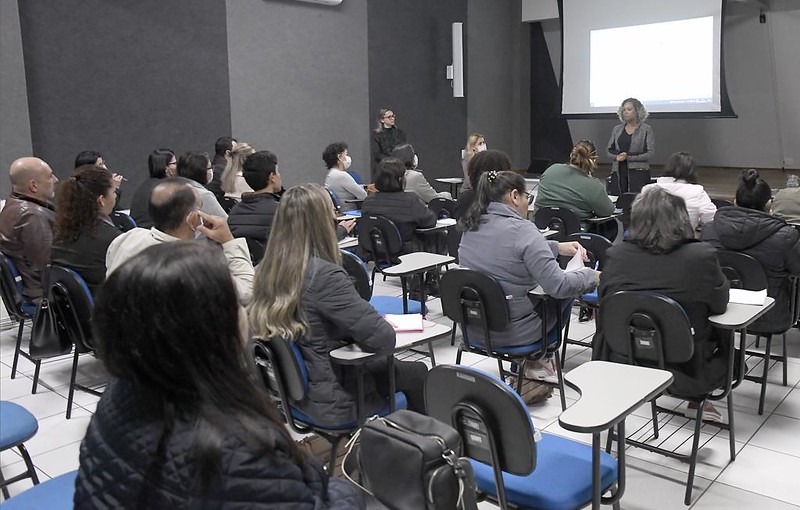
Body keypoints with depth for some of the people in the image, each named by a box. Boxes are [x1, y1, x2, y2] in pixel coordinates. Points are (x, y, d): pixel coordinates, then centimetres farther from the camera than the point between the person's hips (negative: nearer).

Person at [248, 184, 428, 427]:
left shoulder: (266, 271, -6)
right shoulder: (325, 275, -28)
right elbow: (384, 339, -27)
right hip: (329, 402, -7)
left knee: (391, 364, 27)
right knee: (417, 373, 16)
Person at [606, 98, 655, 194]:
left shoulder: (646, 129, 3)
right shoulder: (617, 129, 15)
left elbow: (650, 153, -5)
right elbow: (609, 150, 13)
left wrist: (628, 157, -12)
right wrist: (617, 156, -9)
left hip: (638, 171, -3)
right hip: (618, 172, 3)